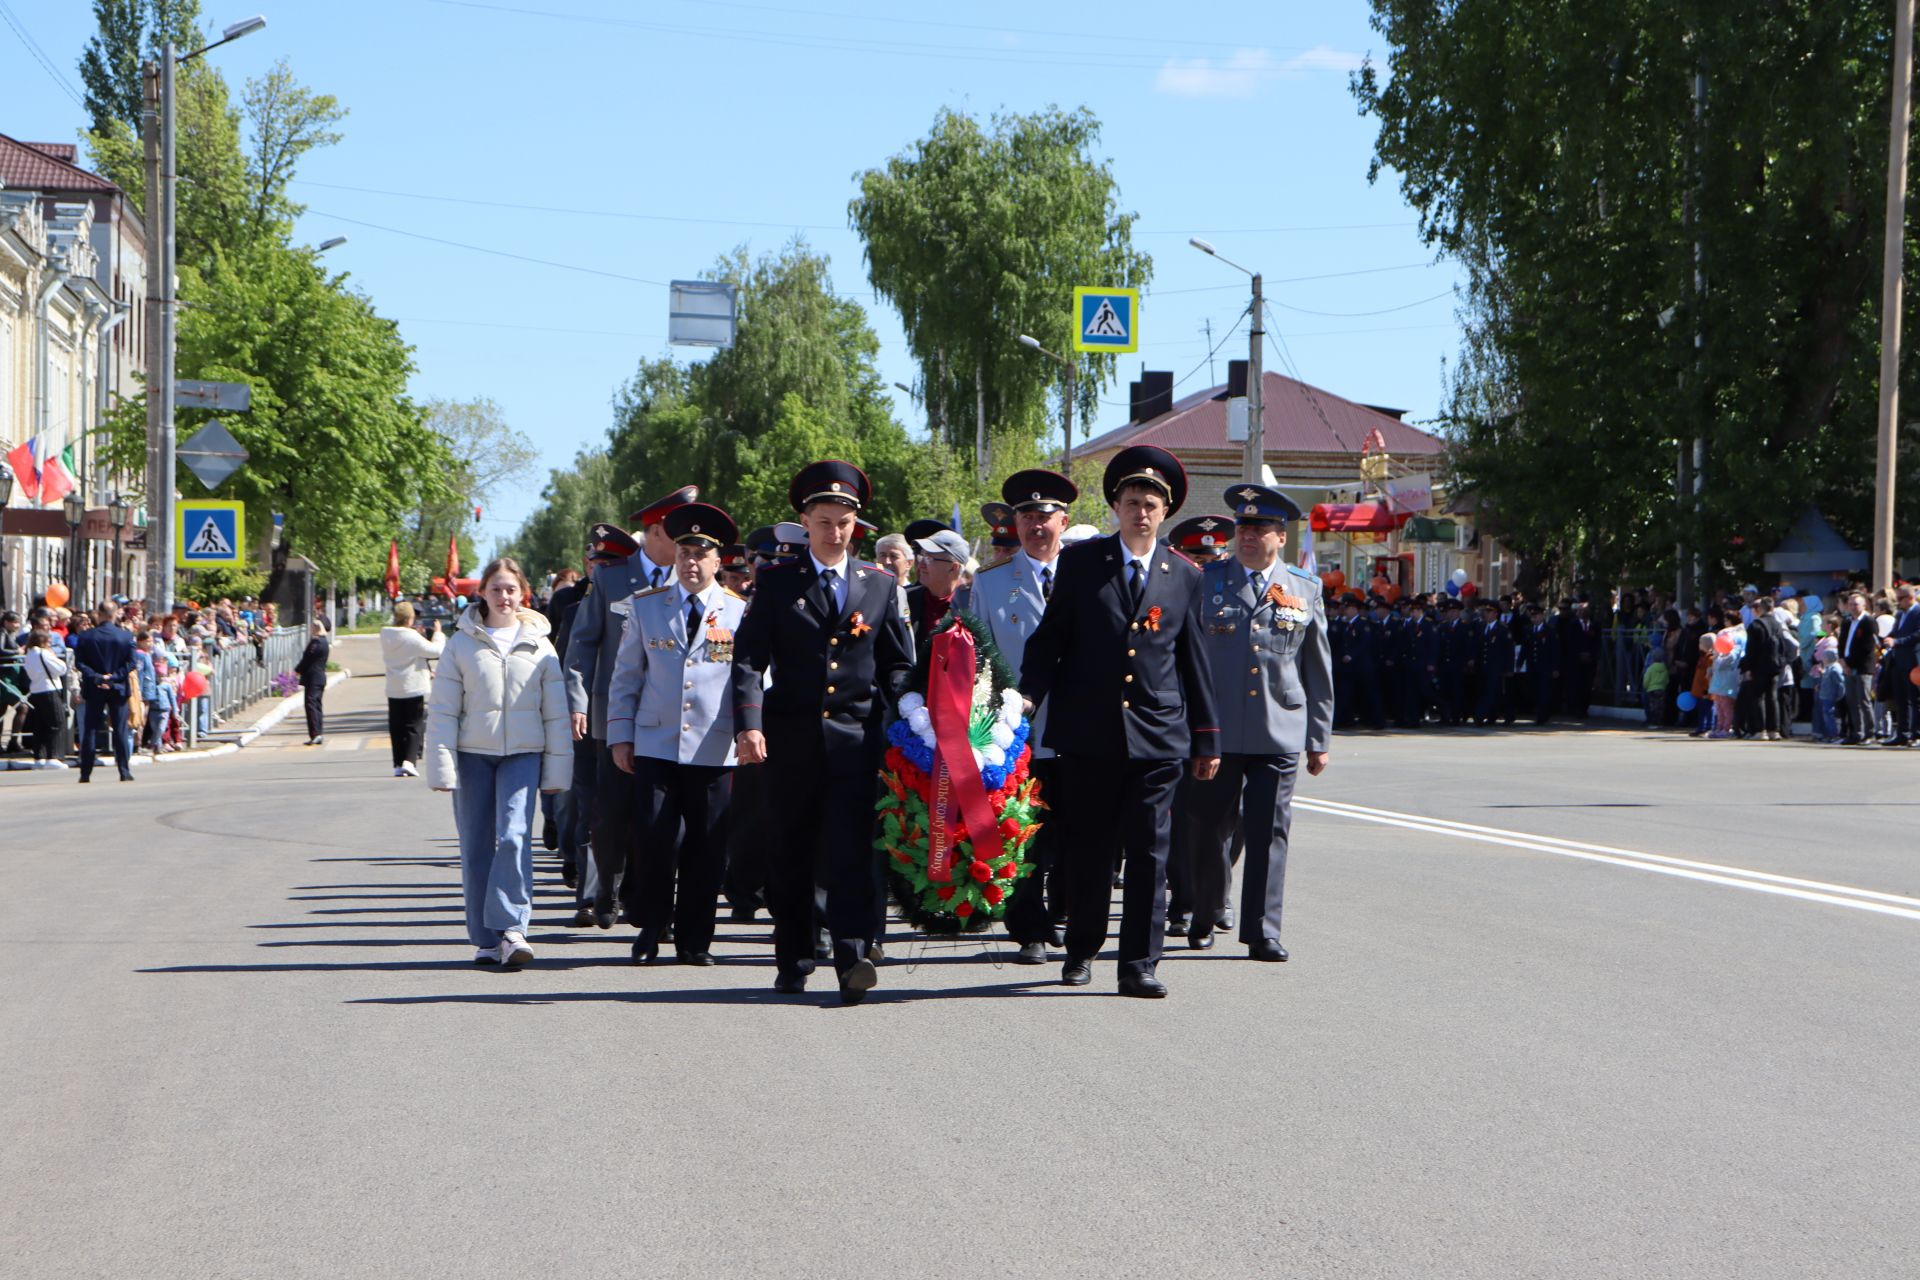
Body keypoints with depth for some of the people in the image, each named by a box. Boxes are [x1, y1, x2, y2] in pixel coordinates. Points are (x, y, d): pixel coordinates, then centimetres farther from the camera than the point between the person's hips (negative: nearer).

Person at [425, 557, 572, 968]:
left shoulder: (539, 645, 5)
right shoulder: (462, 643, 3)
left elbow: (556, 712, 8)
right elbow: (442, 710, 4)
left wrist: (557, 768, 5)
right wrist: (442, 765, -3)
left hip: (523, 753, -1)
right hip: (473, 753, 1)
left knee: (514, 837, -17)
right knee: (476, 848, 3)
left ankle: (512, 929, -17)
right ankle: (485, 938, 11)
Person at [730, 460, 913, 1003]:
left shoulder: (880, 585, 13)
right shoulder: (776, 582, 7)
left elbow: (899, 665, 15)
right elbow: (748, 658, -1)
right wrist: (748, 725, -14)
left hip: (856, 737, 0)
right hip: (792, 738, 0)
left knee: (852, 849, -12)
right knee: (792, 855, 7)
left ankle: (853, 959, -19)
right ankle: (793, 963, 16)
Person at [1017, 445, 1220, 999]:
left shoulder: (1184, 576, 9)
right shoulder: (1080, 562, 5)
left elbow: (1194, 659, 13)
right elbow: (1051, 636, 6)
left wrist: (1207, 738, 13)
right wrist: (1029, 694, -8)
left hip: (1157, 734, 1)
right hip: (1088, 733, 0)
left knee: (1149, 854, -3)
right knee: (1088, 850, 7)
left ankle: (1140, 964, 1)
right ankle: (1082, 950, 22)